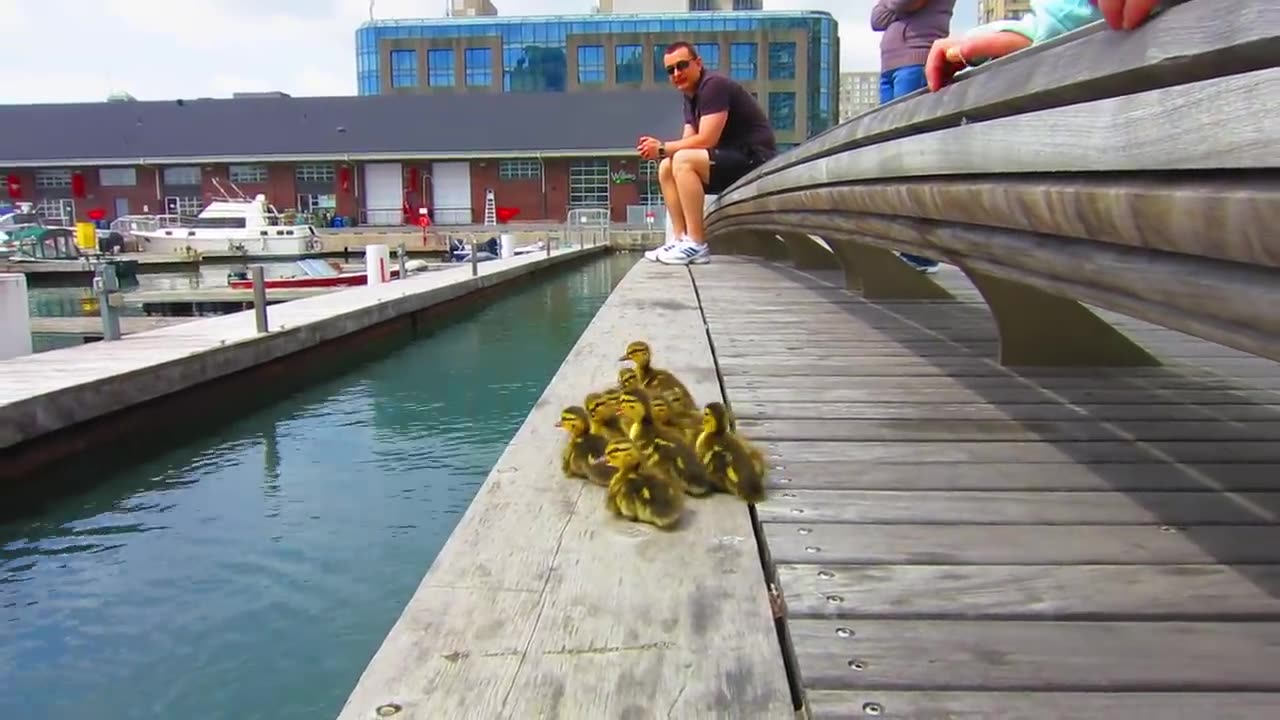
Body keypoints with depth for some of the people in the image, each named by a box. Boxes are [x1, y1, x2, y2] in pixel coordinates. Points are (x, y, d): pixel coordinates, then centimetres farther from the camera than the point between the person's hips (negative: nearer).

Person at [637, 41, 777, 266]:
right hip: (731, 160, 10)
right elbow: (689, 143, 9)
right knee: (666, 168, 7)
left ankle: (697, 245, -26)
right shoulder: (691, 96, 15)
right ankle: (682, 239, -1)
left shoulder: (714, 85, -14)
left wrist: (663, 148, -14)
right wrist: (660, 150, -11)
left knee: (683, 161, -27)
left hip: (755, 160, -10)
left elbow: (706, 141, -23)